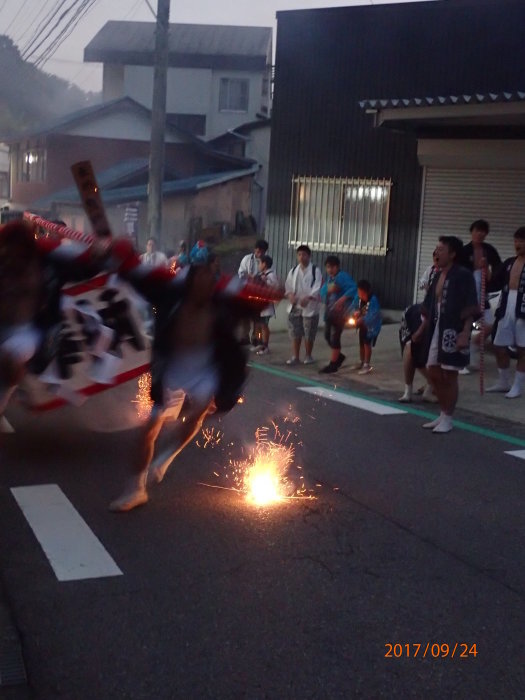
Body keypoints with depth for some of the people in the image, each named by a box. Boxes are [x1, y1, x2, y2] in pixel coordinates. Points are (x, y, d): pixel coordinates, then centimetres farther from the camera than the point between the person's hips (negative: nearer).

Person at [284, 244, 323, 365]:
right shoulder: (293, 270, 9)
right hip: (295, 306, 4)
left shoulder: (315, 271, -6)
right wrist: (290, 294, -11)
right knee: (295, 333, 7)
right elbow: (288, 285, 10)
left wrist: (308, 298, -28)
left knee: (309, 334, 4)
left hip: (310, 307, -4)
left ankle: (308, 356, 19)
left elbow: (317, 287, -14)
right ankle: (295, 356, 16)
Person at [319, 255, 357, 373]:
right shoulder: (329, 278, 12)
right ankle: (339, 356, 36)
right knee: (327, 336, 15)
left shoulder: (344, 276, -12)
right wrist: (328, 289, -12)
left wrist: (343, 299, -36)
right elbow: (323, 291, 9)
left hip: (339, 312, -8)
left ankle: (333, 365, 4)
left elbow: (353, 288, -25)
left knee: (334, 337, -6)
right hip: (329, 311, 8)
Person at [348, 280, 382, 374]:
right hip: (363, 324, 7)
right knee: (361, 343, 16)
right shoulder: (358, 298, -11)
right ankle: (361, 362, 32)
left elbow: (372, 316, -33)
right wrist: (355, 313, -20)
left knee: (367, 344, -7)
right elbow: (353, 307, 1)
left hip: (372, 325, -7)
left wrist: (361, 320, -35)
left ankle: (367, 365, 4)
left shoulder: (373, 300, -29)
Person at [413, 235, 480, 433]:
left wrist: (465, 333, -23)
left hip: (453, 332, -8)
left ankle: (448, 419, 11)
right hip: (436, 331, 8)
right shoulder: (438, 277, 13)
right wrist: (421, 330, 19)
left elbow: (470, 309, -15)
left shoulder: (463, 276, -10)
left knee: (449, 376, -1)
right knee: (434, 373, 12)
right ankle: (443, 414, 27)